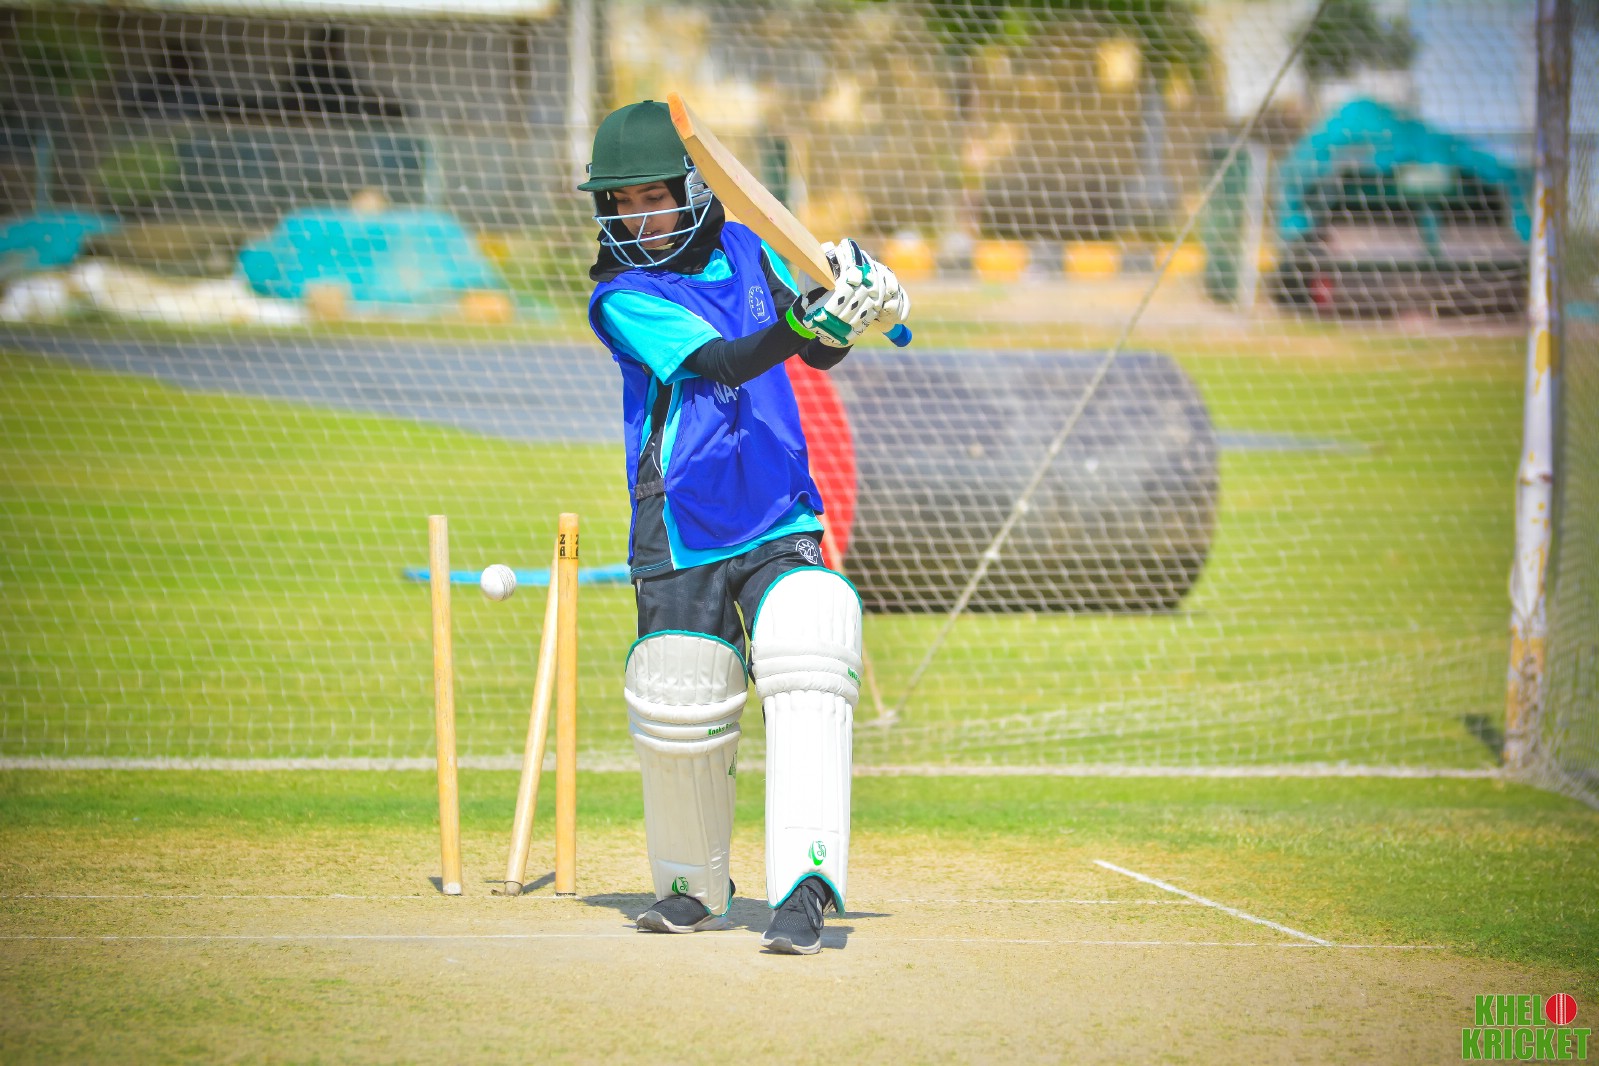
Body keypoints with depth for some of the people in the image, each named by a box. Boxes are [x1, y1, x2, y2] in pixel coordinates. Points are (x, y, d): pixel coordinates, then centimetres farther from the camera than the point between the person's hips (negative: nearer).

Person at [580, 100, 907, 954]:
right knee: (679, 715, 1)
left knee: (807, 672, -20)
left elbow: (819, 355, 12)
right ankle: (693, 888, 26)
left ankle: (805, 885, -27)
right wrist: (804, 321, -40)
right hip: (682, 538, -2)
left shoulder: (742, 249, 7)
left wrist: (850, 300, -9)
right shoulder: (622, 297, -8)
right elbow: (723, 363, -23)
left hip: (780, 525, 2)